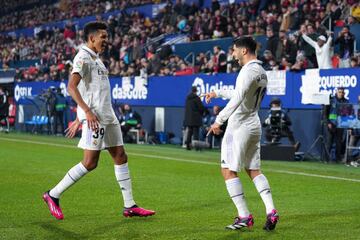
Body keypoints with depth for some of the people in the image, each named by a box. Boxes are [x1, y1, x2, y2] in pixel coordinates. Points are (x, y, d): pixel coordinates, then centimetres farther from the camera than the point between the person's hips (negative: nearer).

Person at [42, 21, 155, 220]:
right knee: (90, 162, -9)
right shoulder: (83, 57, -9)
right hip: (94, 118, -10)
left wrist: (79, 120, 25)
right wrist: (88, 111, -27)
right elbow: (71, 87, -20)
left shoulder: (96, 59, 20)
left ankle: (129, 206, 10)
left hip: (108, 116, 10)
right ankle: (53, 195, 2)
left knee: (120, 157, 7)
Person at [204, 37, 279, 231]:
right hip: (254, 125, 9)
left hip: (240, 126, -9)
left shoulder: (248, 71, -16)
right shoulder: (261, 72, 15)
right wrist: (217, 93, 33)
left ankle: (244, 216, -5)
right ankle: (271, 211, 0)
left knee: (228, 170, -2)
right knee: (253, 170, 13)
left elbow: (238, 98, -27)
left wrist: (219, 120, -27)